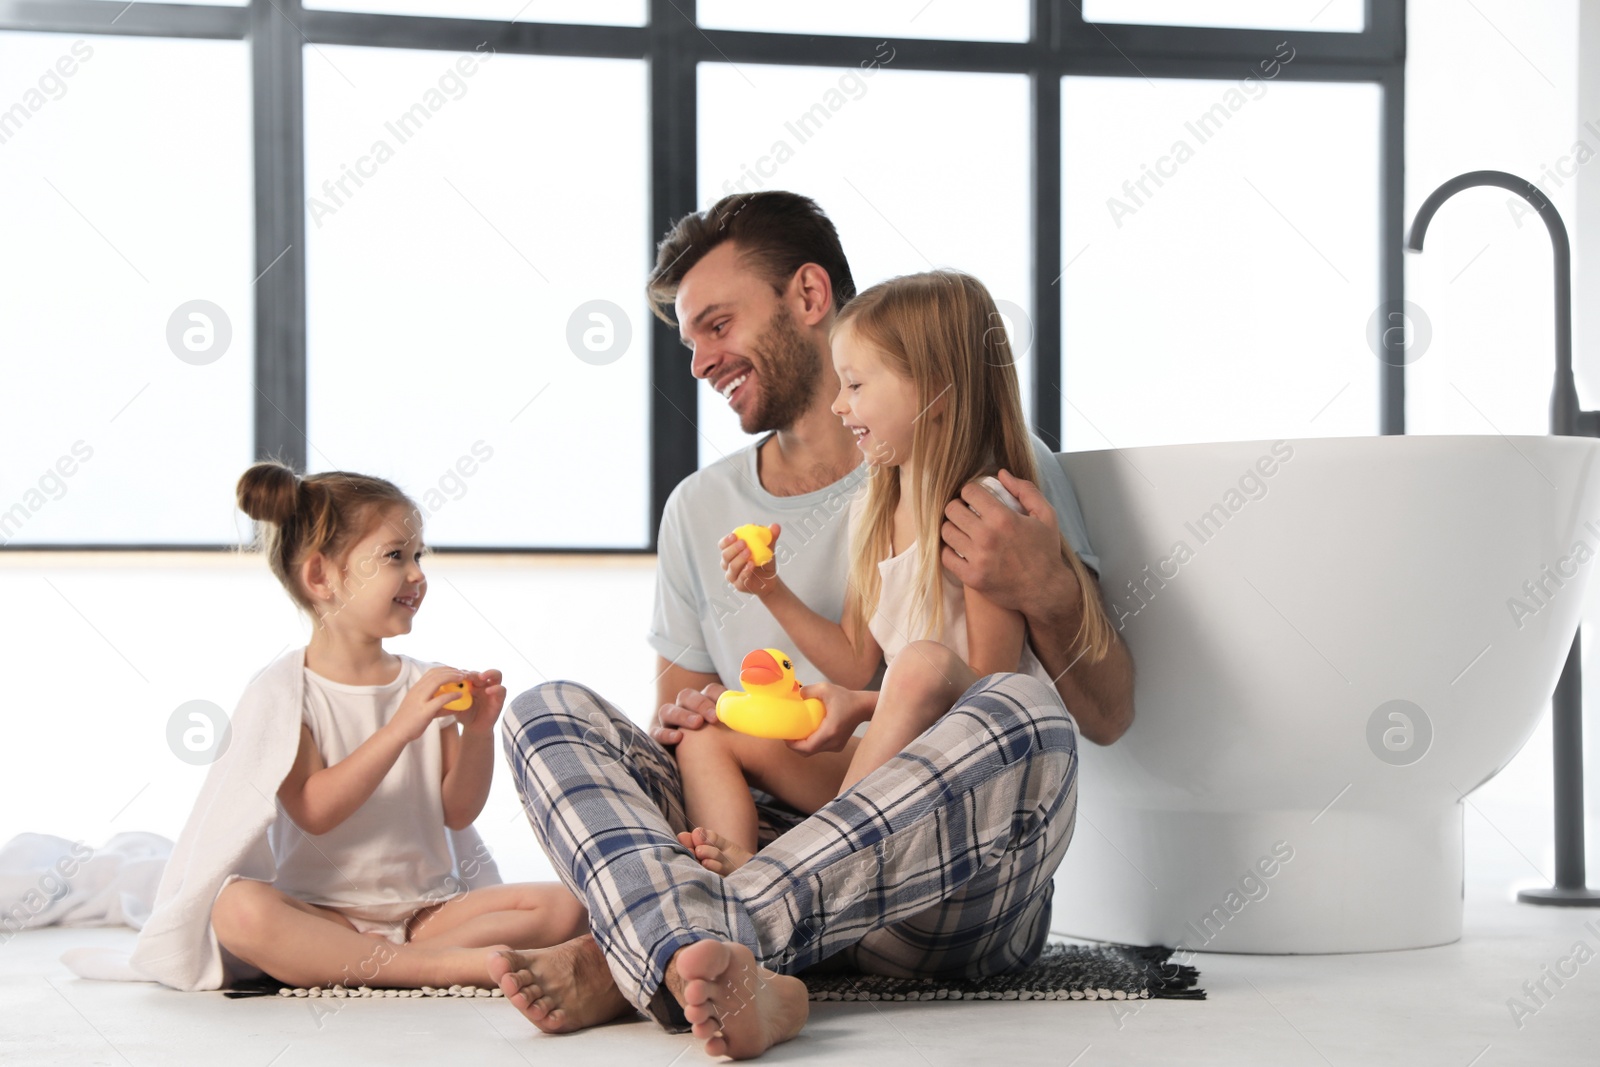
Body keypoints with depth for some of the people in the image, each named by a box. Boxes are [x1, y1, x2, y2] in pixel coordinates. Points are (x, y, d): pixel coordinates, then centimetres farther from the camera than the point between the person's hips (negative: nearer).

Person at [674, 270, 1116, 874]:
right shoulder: (872, 511, 13)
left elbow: (989, 684, -15)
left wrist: (863, 707, -24)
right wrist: (772, 592, 5)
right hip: (887, 763, 8)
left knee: (923, 665, -37)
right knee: (707, 738, 2)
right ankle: (734, 872, -27)